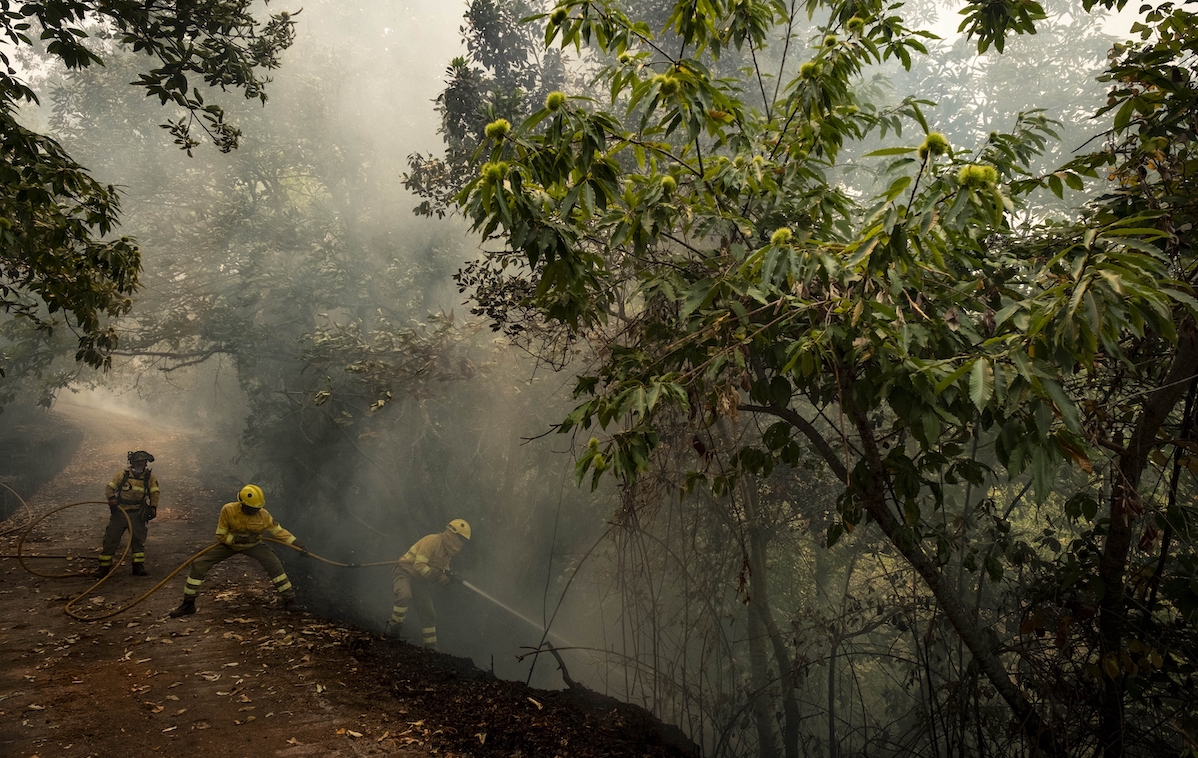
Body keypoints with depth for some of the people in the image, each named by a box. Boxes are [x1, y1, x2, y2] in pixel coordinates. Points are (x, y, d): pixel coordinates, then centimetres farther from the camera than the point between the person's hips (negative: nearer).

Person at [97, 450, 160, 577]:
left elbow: (154, 493, 3)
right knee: (111, 539, 1)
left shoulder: (149, 477, 3)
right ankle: (104, 567, 9)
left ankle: (138, 566, 13)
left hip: (137, 514, 1)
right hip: (119, 512, 0)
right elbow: (109, 488, 5)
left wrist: (153, 507, -11)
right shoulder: (123, 474, 1)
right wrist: (111, 498, -15)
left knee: (138, 540, 4)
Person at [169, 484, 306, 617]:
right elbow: (221, 535, -17)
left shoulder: (263, 515, -24)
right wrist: (236, 539, -34)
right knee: (199, 564, -11)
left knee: (274, 564, -21)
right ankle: (188, 604, 7)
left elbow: (279, 531, -15)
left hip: (252, 544, 0)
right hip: (229, 543, 0)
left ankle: (289, 601, -10)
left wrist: (297, 544, -21)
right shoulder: (228, 510, -27)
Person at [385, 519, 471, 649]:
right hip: (404, 573, -8)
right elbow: (419, 565, -29)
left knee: (429, 614, 4)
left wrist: (445, 576, -9)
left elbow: (444, 571, 14)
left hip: (420, 580, 8)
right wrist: (436, 575, -34)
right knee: (404, 595, -38)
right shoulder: (432, 541, -22)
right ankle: (393, 628, -19)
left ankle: (431, 648, 13)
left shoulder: (449, 551, 6)